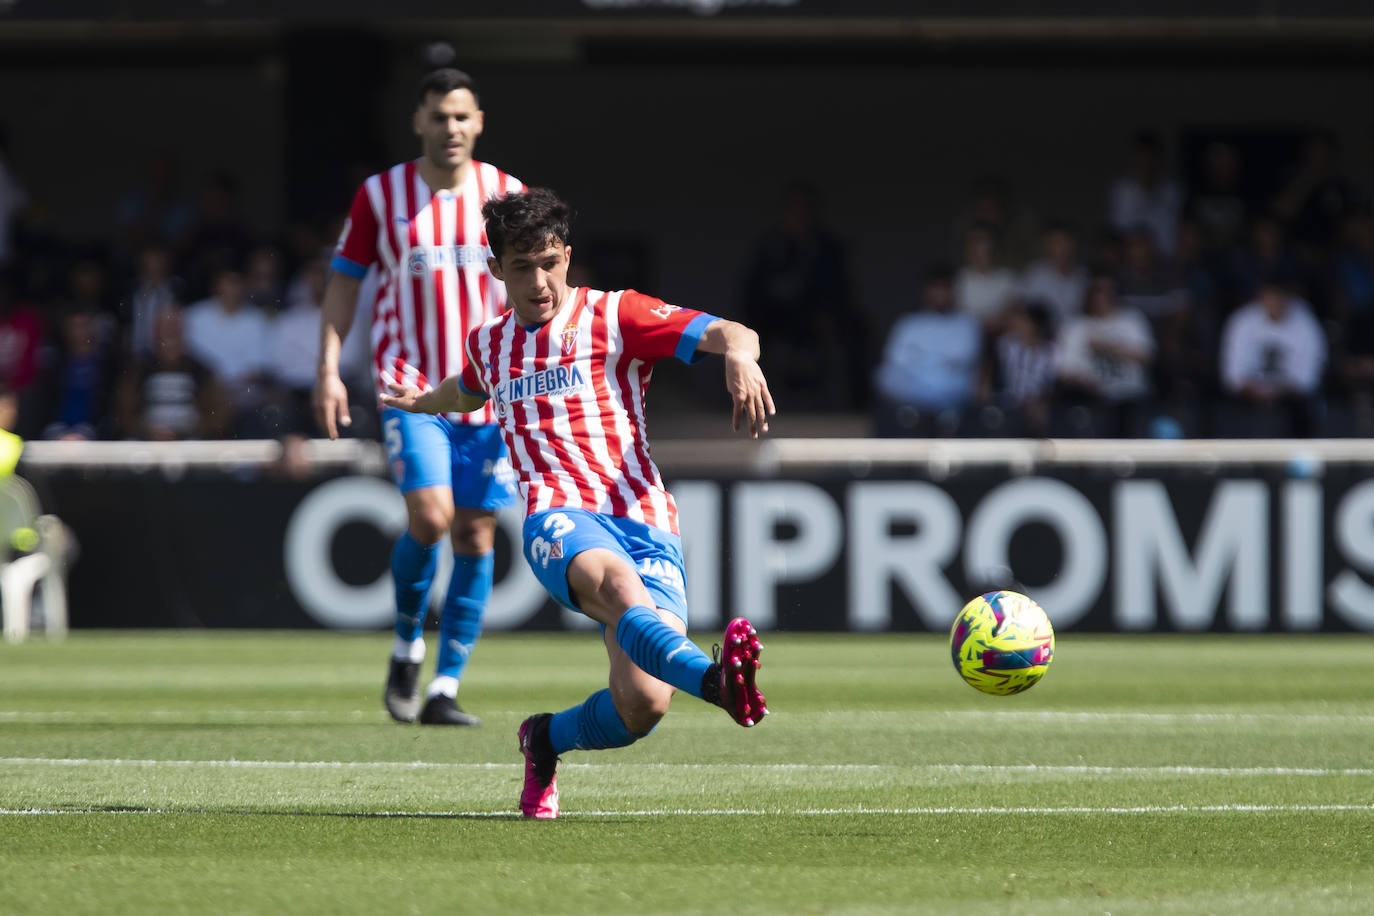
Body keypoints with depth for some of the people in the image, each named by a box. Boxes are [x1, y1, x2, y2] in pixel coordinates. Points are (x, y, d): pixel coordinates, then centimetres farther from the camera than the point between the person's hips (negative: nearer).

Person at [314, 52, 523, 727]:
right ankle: (407, 644, 6)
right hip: (409, 385, -2)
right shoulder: (379, 195, 1)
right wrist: (328, 370, -2)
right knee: (429, 515, -20)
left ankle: (444, 689, 6)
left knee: (476, 535, -1)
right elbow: (344, 283, 7)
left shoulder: (507, 194, 4)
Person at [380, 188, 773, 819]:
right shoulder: (489, 344, 23)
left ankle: (546, 738, 15)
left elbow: (730, 335, -4)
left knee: (642, 706, -20)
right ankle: (714, 679, -68)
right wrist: (419, 402, 69)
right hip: (561, 518, 1)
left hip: (645, 523, -1)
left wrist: (739, 353, -27)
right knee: (617, 580, -39)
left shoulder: (612, 315, 8)